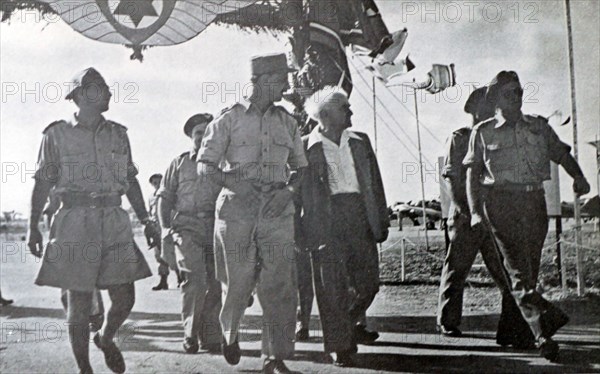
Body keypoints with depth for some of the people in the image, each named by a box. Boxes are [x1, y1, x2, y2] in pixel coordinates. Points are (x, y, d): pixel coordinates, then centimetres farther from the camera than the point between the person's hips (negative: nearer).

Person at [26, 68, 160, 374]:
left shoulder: (117, 134, 12)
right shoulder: (57, 134, 2)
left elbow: (130, 180, 17)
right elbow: (42, 184, 2)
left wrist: (146, 220, 12)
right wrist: (33, 226, -3)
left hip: (115, 223, 3)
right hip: (75, 224, -3)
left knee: (125, 298, 1)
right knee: (79, 303, 0)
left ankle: (106, 339, 32)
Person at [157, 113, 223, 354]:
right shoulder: (179, 163, 15)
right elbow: (165, 197, 13)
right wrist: (165, 227, 1)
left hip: (215, 226, 2)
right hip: (187, 225, -1)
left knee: (215, 283, 0)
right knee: (195, 278, -16)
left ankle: (211, 336, 10)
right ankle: (190, 334, -5)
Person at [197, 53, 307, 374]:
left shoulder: (287, 122, 13)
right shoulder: (229, 119, 3)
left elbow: (299, 167, 20)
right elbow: (205, 165, 1)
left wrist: (288, 188, 0)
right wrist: (231, 181, -16)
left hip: (277, 210, 3)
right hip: (236, 209, -3)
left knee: (280, 285, -4)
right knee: (237, 281, 3)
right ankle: (229, 333, 34)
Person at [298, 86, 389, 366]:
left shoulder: (360, 142, 15)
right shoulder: (305, 147, 1)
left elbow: (375, 183, 15)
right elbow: (297, 190, 1)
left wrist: (382, 221, 9)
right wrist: (300, 232, -4)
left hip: (360, 217, 4)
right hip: (325, 221, -4)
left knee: (368, 281, 4)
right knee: (331, 285, -4)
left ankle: (352, 323, 32)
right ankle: (340, 346, 5)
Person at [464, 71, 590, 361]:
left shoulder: (539, 127, 15)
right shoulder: (483, 132, 7)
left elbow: (561, 154, 17)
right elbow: (472, 174, 6)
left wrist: (578, 177, -4)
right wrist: (475, 211, -5)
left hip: (534, 201, 4)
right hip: (501, 203, -3)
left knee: (529, 270, 6)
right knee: (519, 271, -11)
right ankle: (544, 333, -15)